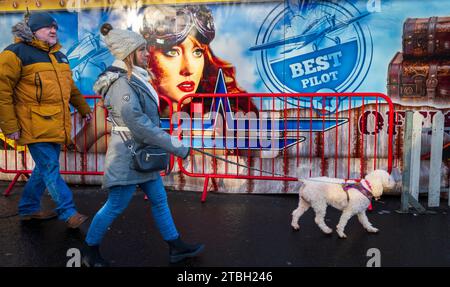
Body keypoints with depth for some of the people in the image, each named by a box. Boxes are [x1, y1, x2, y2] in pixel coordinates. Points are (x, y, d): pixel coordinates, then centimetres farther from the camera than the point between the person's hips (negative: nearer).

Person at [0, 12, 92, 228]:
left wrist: (83, 109, 32)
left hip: (56, 127, 8)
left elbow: (70, 87, 30)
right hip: (36, 127, -8)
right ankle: (68, 212, 6)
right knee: (50, 169, -4)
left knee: (44, 168, 15)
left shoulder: (59, 56, 17)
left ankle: (29, 208, 31)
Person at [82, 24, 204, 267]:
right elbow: (139, 125, -26)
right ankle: (90, 251, 27)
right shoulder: (122, 84, -21)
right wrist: (176, 147, -23)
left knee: (159, 199, 14)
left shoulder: (134, 79, 8)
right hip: (128, 155, -9)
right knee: (115, 206, 5)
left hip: (142, 154, 10)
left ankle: (176, 248, 27)